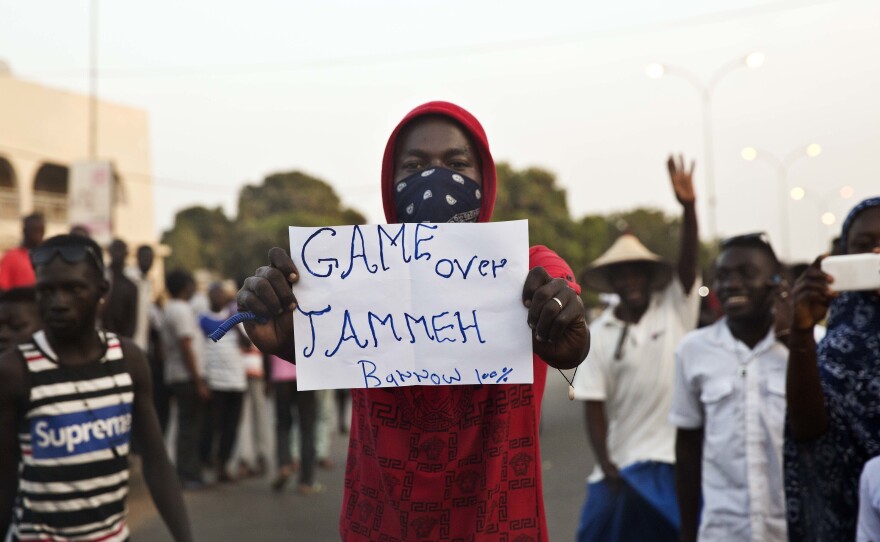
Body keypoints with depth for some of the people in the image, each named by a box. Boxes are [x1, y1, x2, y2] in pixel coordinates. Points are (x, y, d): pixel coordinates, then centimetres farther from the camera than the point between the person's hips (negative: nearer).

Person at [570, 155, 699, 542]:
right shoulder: (598, 335, 0)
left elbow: (687, 263, -17)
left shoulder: (675, 310, 0)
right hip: (622, 462, 0)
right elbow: (594, 408, -2)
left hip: (677, 456, 0)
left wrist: (688, 207, -32)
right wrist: (606, 467, -11)